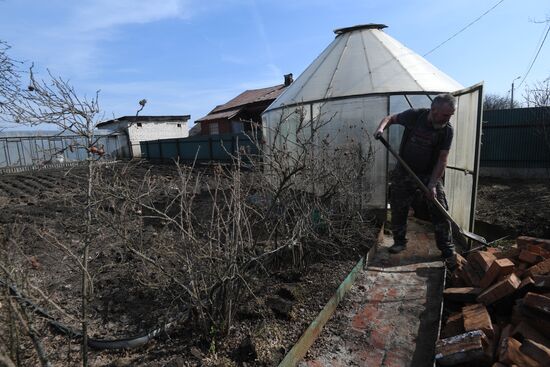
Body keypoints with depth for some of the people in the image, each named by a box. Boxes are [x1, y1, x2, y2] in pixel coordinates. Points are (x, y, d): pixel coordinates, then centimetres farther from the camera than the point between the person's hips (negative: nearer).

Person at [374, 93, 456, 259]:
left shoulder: (447, 130, -11)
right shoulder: (414, 115, -13)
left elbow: (442, 160, -11)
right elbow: (390, 118, 2)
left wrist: (432, 184, -19)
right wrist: (381, 127, -21)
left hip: (430, 174, 0)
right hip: (404, 172, 0)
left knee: (440, 212, -3)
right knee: (398, 209, 6)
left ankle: (448, 250, 13)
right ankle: (400, 242, 25)